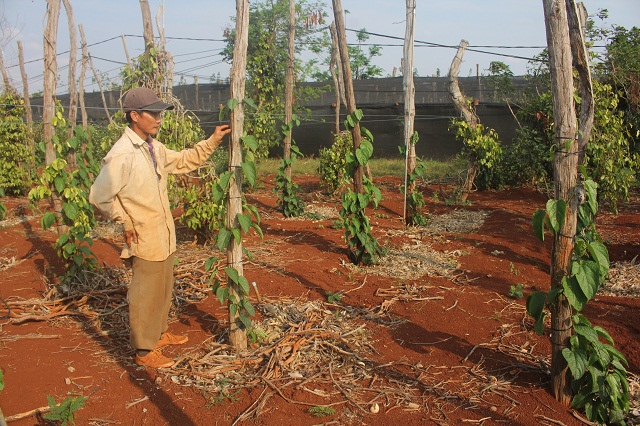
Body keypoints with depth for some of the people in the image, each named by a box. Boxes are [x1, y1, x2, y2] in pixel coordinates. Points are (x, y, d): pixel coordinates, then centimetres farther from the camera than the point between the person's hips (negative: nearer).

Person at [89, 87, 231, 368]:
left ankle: (159, 334, 42)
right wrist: (125, 223, -13)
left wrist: (211, 142, 9)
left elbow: (183, 161, 19)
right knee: (146, 296, 5)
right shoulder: (122, 155, -22)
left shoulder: (154, 148, 5)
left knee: (163, 290, 22)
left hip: (164, 237, 9)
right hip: (145, 241, -8)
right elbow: (100, 196, -21)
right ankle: (144, 351, 21)